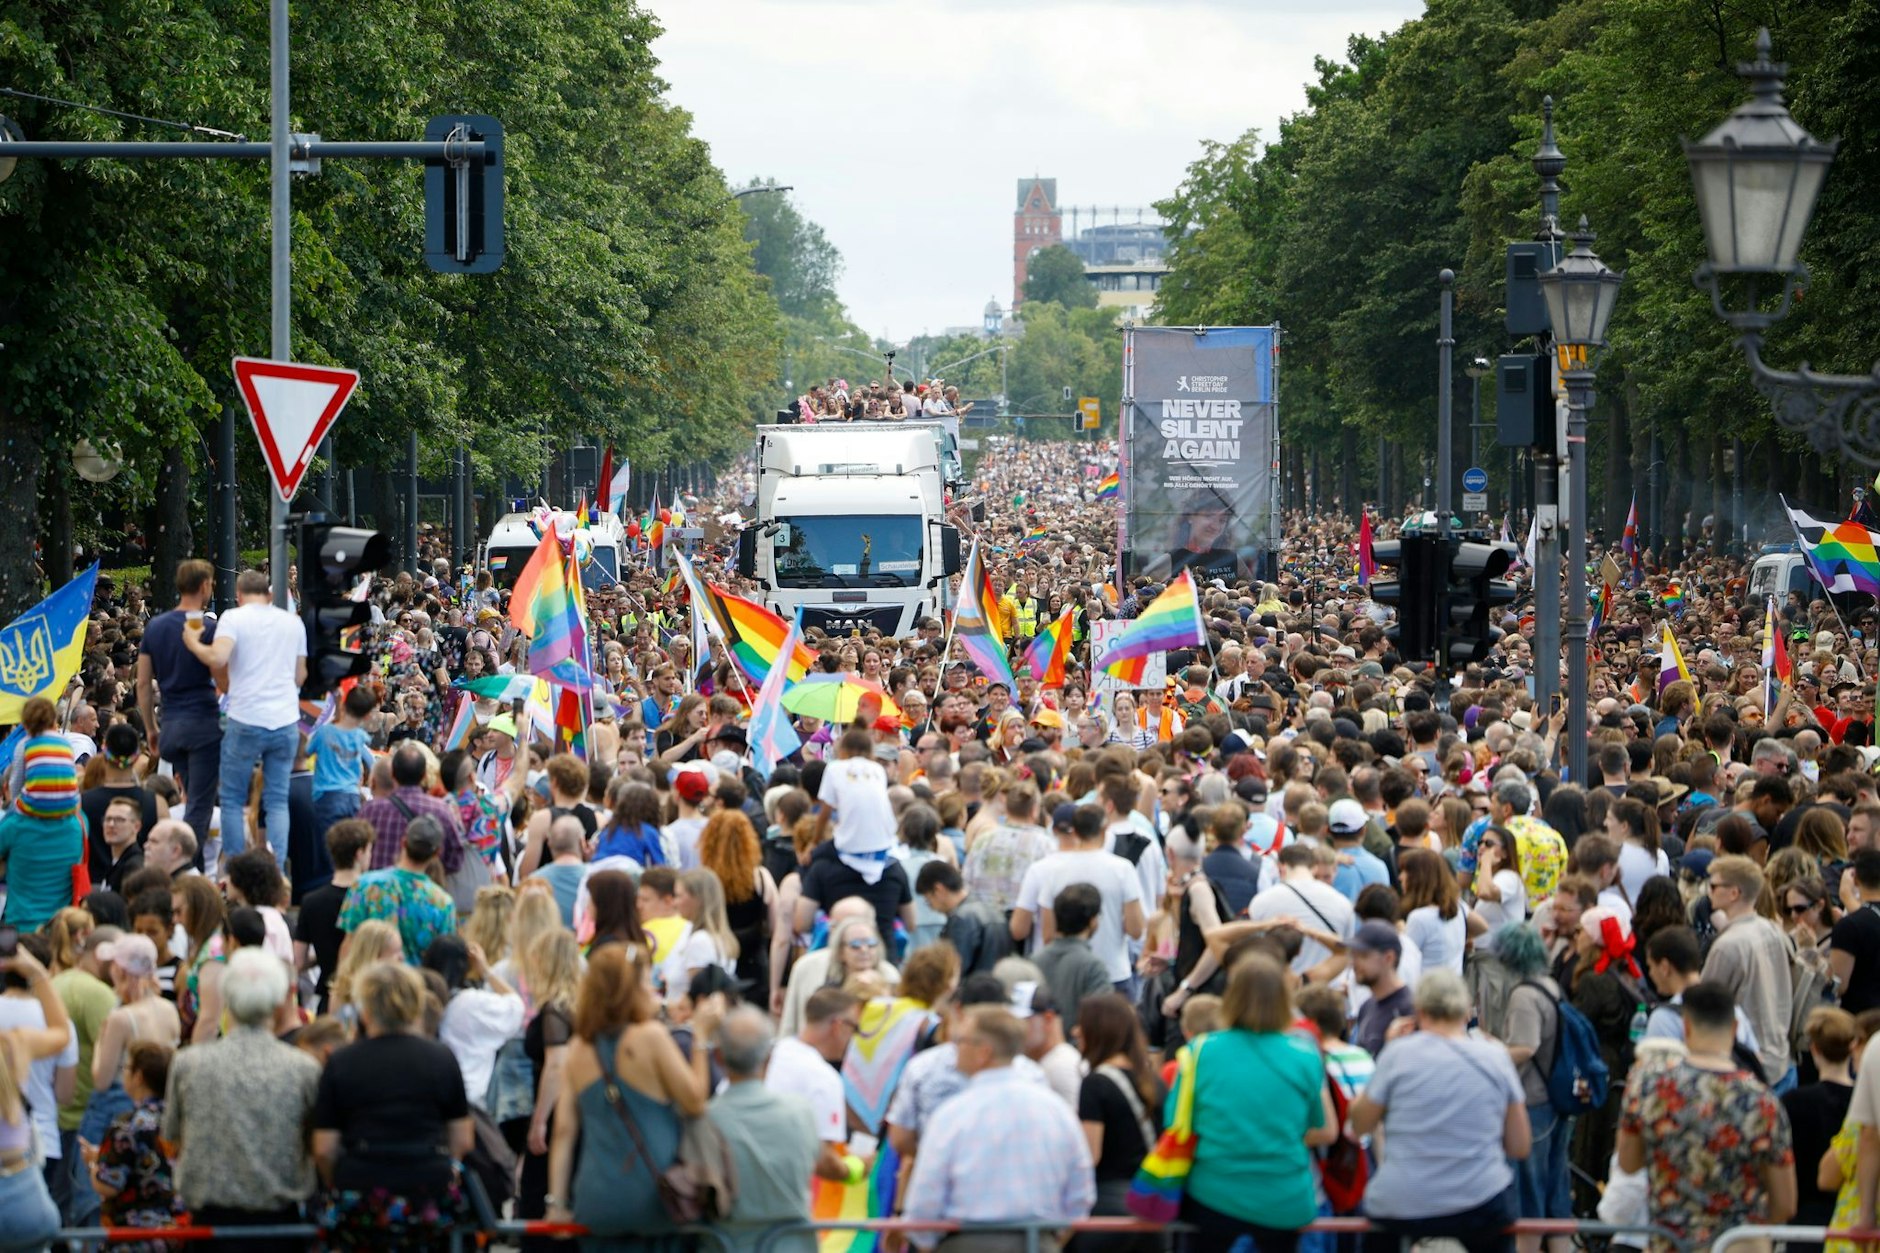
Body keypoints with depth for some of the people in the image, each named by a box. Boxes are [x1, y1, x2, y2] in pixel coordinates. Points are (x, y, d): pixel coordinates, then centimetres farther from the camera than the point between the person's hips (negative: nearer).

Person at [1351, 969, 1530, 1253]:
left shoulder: (1400, 1053, -6)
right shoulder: (1495, 1057, 0)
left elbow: (1360, 1125, 7)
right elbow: (1519, 1148, 4)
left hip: (1400, 1209, 0)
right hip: (1480, 1207, 1)